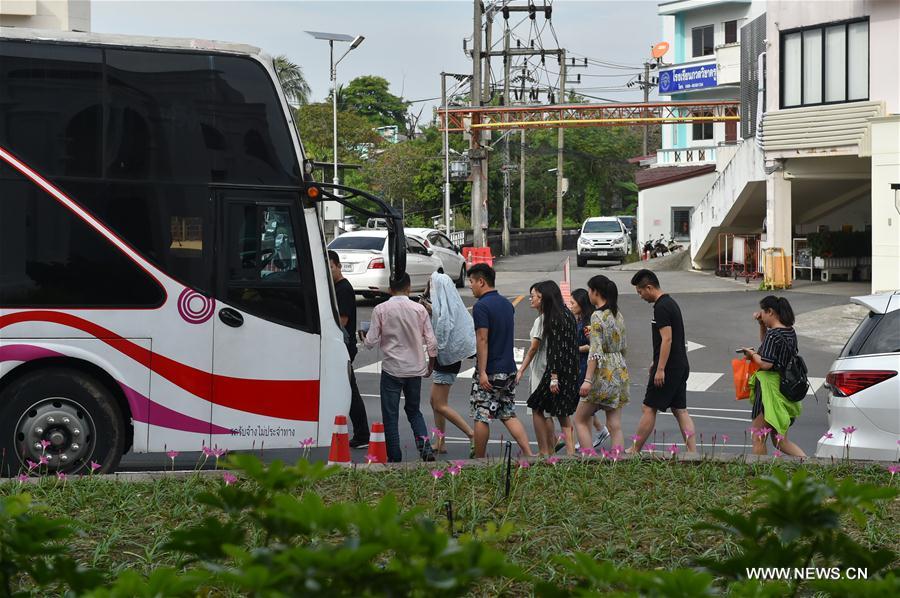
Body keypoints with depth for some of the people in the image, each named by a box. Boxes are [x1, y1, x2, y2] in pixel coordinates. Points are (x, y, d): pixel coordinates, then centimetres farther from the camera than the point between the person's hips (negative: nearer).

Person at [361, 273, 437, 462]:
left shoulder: (380, 310, -8)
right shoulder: (419, 309, -2)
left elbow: (371, 342, -7)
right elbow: (431, 342, -1)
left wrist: (365, 337, 16)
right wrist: (431, 363, 16)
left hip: (392, 368, -3)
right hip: (415, 368, 3)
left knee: (390, 415, 6)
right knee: (414, 411, 18)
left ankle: (394, 457, 6)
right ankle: (424, 445, -2)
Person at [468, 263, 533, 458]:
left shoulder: (481, 306, -14)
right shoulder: (507, 304, 12)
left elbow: (482, 340, -19)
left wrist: (482, 372, -20)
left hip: (489, 371, -8)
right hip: (508, 369, 8)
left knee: (481, 416, 1)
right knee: (509, 414, 12)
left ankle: (479, 461, 8)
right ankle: (529, 454, 2)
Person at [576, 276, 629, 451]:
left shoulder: (597, 317, -13)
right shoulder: (618, 315, 10)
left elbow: (595, 351, -20)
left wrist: (587, 380, -22)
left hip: (603, 373, -7)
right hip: (620, 371, 7)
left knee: (580, 420, 4)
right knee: (615, 425, 6)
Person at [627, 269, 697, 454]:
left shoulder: (661, 307, -15)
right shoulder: (670, 303, 17)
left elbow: (667, 339, -21)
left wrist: (660, 369, -21)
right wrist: (656, 363, 29)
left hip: (668, 368, -10)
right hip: (680, 366, 10)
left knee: (649, 408, -1)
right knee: (680, 410, 7)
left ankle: (635, 451, 7)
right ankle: (692, 452, 2)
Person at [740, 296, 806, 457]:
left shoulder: (774, 334, -18)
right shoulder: (790, 332, 10)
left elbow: (765, 364, -25)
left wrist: (752, 354, -8)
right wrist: (761, 325, 13)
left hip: (770, 388, -9)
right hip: (786, 388, 9)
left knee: (758, 439, 3)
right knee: (780, 440, 16)